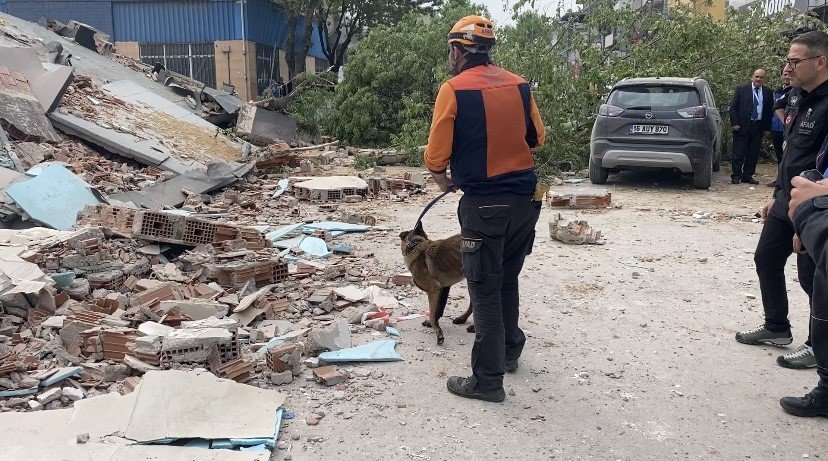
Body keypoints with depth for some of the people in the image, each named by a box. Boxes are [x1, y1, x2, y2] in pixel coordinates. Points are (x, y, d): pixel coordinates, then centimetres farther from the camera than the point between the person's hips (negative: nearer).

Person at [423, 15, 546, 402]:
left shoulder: (454, 90, -11)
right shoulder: (519, 85, 5)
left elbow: (436, 155, -9)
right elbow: (537, 138, 15)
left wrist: (443, 180, 10)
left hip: (485, 204, -6)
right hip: (526, 198, 6)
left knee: (485, 292, 2)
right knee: (508, 280, 22)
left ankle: (488, 380, 9)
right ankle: (509, 352, 37)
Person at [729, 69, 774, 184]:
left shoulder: (768, 92, 9)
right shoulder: (741, 89, 1)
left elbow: (769, 111, 10)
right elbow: (733, 107, -1)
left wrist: (767, 127, 4)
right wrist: (734, 123, -9)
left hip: (758, 127, 3)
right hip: (742, 126, -3)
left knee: (753, 154, 5)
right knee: (739, 153, -2)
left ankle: (748, 176, 12)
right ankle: (736, 176, 4)